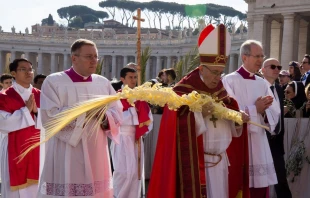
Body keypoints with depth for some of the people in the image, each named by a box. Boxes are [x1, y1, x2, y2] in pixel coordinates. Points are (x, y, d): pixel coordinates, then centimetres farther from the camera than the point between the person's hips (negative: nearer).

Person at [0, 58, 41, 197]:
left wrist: (36, 111, -12)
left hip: (36, 147, 4)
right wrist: (25, 110, -17)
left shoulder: (39, 95, 9)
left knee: (35, 185, 6)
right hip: (15, 148, -4)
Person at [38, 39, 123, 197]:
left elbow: (117, 111, 9)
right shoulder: (53, 81, -3)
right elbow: (49, 117, -13)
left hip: (96, 154, 5)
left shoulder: (103, 83, 12)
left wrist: (106, 118, -14)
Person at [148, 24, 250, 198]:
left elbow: (233, 129, 15)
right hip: (195, 164, -6)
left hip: (220, 161, 7)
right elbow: (179, 127, -16)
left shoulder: (221, 91, 12)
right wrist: (199, 114, -28)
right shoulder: (184, 91, -9)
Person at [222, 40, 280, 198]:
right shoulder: (229, 81, -6)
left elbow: (275, 113, 7)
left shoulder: (262, 84, 12)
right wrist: (255, 109, -14)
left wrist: (263, 111, -14)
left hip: (260, 145, 6)